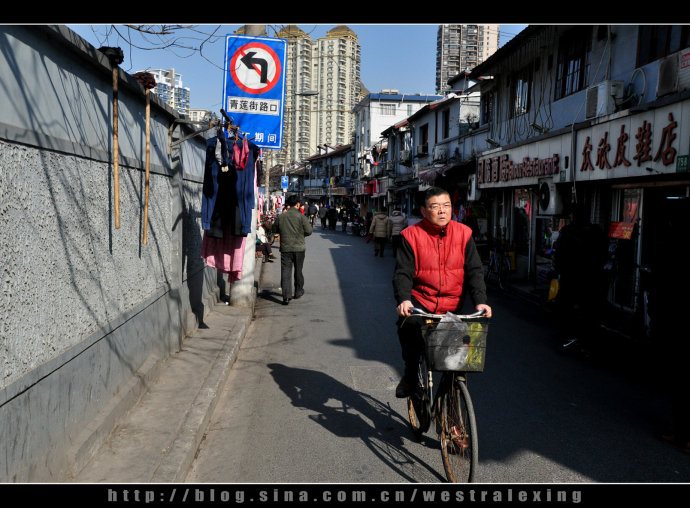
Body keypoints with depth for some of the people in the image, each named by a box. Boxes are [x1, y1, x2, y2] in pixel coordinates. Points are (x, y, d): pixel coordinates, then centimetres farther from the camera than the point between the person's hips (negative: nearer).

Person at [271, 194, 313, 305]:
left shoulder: (281, 217, 1)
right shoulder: (301, 217, -9)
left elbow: (274, 229, 11)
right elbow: (309, 231, -8)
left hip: (285, 248, 1)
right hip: (299, 248, -1)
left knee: (285, 271, -1)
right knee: (298, 271, 15)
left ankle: (286, 296, -11)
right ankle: (298, 292, 29)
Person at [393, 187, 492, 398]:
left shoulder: (463, 234, 2)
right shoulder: (412, 235, -3)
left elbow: (474, 270, 0)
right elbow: (402, 272, -8)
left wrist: (480, 301, -15)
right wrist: (403, 299, -26)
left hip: (452, 303, 2)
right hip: (420, 300, -2)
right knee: (408, 323, -30)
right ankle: (411, 372, -6)